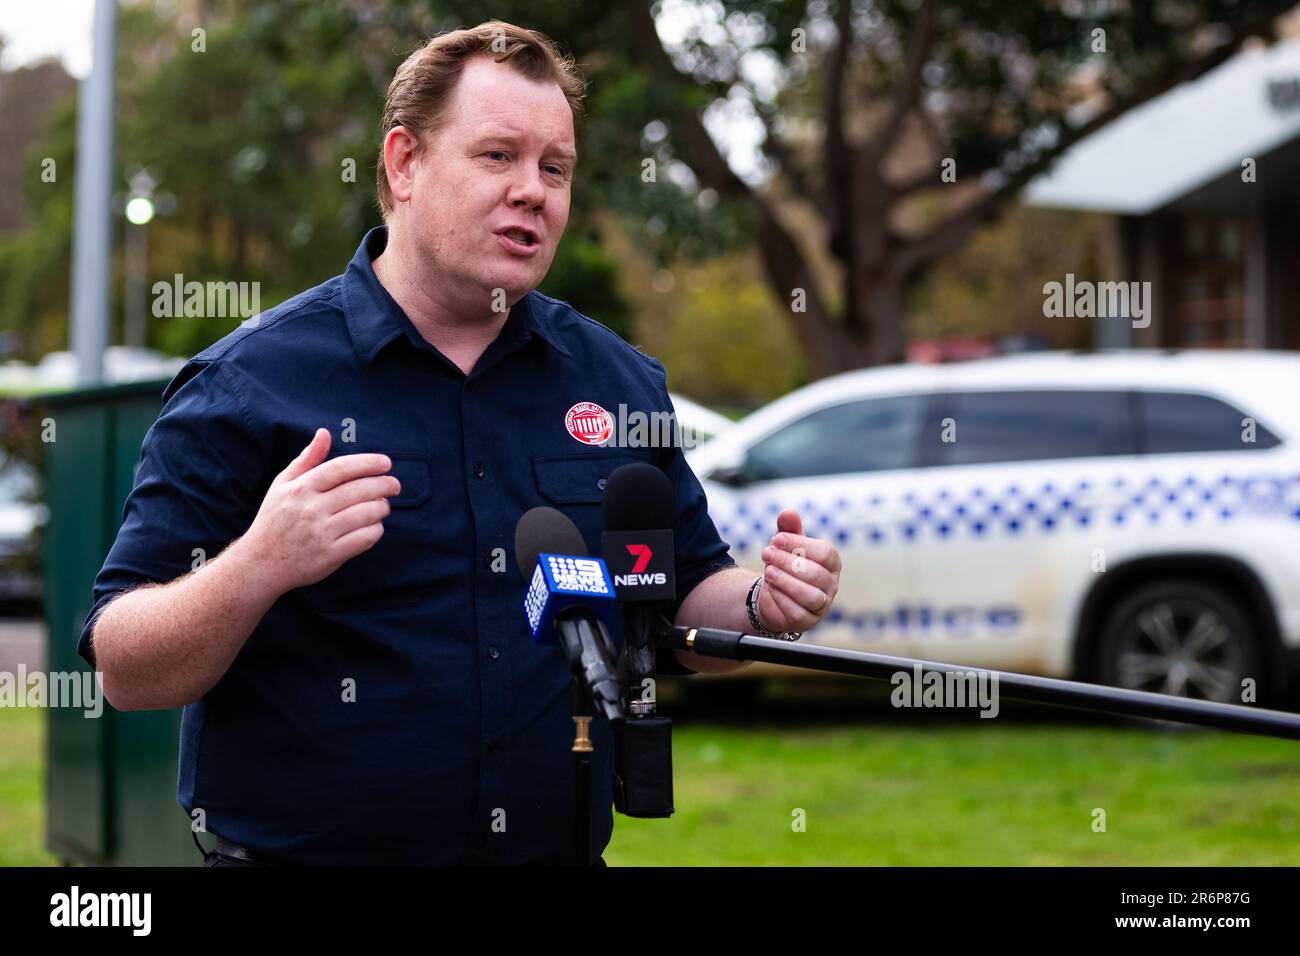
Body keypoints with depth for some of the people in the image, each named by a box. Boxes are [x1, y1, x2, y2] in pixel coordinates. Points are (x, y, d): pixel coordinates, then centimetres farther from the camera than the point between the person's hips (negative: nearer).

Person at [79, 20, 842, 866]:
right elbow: (125, 674, -13)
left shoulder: (620, 381, 4)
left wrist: (765, 606, -9)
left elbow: (684, 607, 12)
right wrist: (259, 567, -30)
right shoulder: (250, 383, -10)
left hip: (564, 846, 4)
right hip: (297, 852, -4)